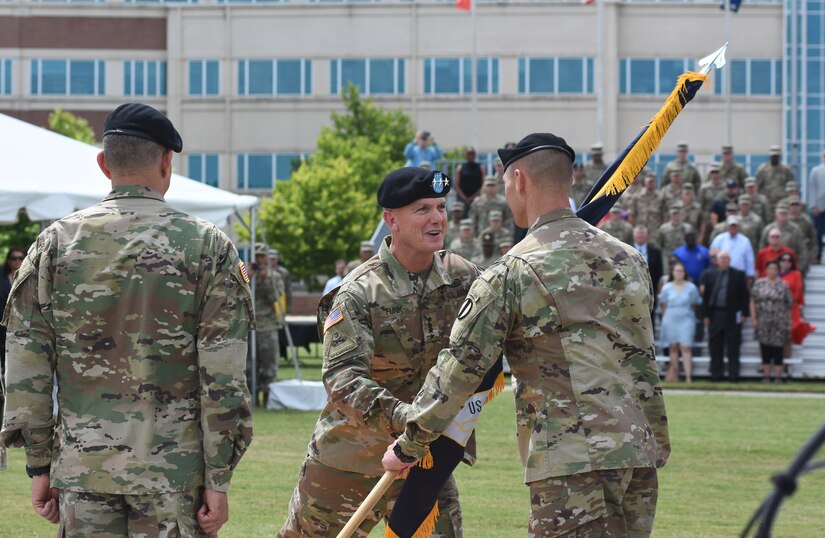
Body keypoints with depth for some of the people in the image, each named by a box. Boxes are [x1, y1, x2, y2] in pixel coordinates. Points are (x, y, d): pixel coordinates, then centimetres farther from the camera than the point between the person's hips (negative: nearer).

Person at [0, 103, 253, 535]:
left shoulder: (55, 243, 3)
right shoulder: (206, 245, -3)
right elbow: (223, 378, -7)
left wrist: (39, 466, 9)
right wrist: (218, 480, -3)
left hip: (82, 467, 2)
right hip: (174, 468, -2)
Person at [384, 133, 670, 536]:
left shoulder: (513, 272, -5)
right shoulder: (628, 258, 14)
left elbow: (459, 369, -3)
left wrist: (408, 447, 6)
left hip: (573, 460, -7)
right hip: (641, 451, 7)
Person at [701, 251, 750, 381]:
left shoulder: (738, 275, 3)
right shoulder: (709, 275, 7)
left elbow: (744, 296, 3)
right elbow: (705, 296, 7)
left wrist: (744, 314, -4)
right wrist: (705, 315, 1)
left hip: (732, 316, -2)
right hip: (715, 315, 2)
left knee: (733, 347, 1)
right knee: (715, 346, 3)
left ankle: (733, 375, 5)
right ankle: (716, 374, 9)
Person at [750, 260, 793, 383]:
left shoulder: (783, 286, 5)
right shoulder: (759, 283, 7)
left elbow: (788, 306, 6)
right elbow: (753, 302, 6)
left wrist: (789, 323, 1)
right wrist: (753, 318, -3)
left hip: (779, 322, -1)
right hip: (763, 322, 1)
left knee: (778, 349, -2)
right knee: (765, 349, 4)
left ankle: (778, 376, 2)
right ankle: (766, 376, 10)